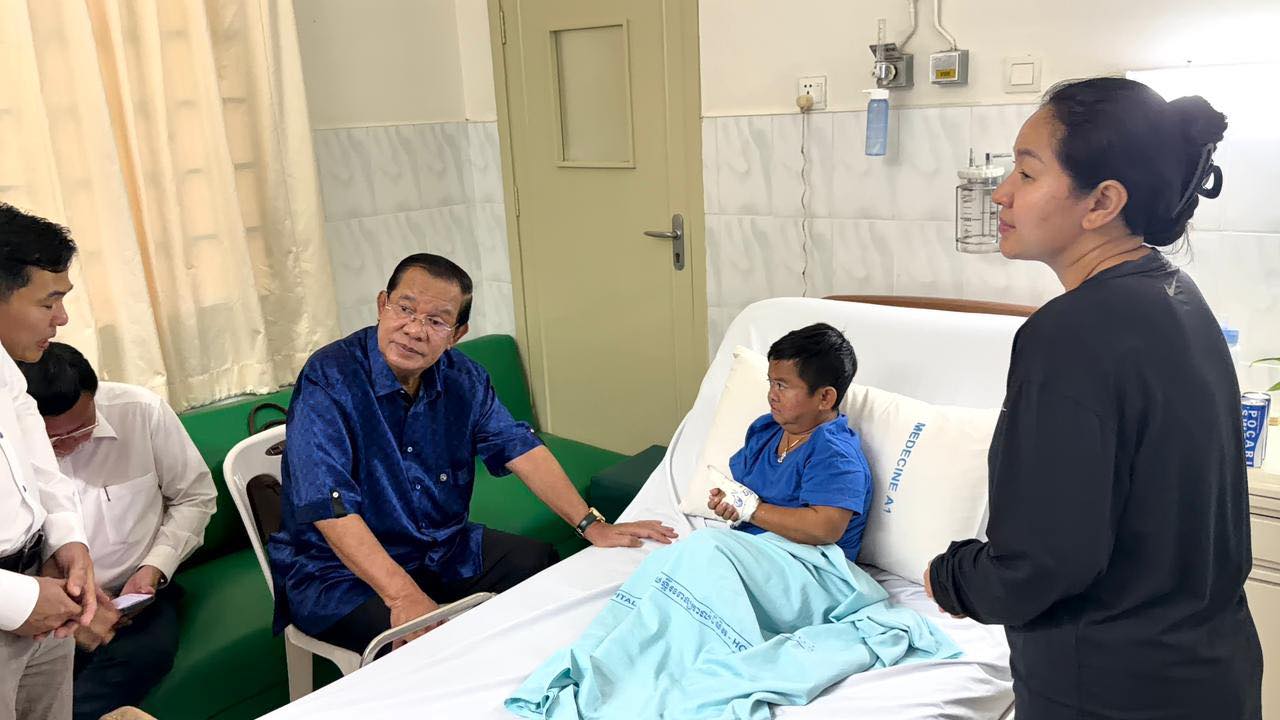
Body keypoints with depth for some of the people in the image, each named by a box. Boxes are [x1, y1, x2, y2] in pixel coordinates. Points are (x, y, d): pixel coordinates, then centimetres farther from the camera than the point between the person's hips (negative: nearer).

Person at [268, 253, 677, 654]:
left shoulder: (462, 378, -1)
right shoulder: (328, 380, -20)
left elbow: (520, 448, -3)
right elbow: (329, 505, -29)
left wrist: (592, 526, -14)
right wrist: (403, 596, -38)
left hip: (444, 547, 7)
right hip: (340, 571, -6)